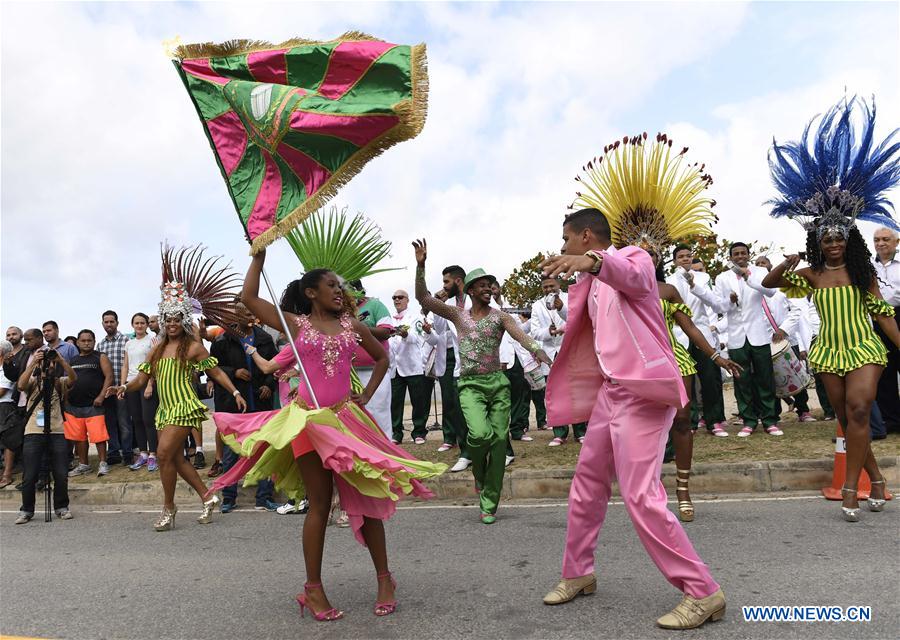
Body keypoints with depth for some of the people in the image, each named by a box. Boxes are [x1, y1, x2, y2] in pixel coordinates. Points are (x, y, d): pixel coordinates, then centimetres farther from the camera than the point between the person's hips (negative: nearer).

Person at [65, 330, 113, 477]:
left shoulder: (100, 357, 2)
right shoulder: (73, 360, 16)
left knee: (98, 435, -9)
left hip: (93, 404, -5)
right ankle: (83, 465, 21)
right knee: (79, 437, 10)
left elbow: (109, 377, -6)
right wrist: (66, 399, 9)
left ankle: (102, 463, 2)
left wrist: (101, 396, -15)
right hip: (73, 405, 5)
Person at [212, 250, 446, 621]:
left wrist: (367, 395, 9)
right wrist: (260, 254, -1)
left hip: (346, 418, 3)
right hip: (309, 419, -2)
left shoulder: (351, 324, 8)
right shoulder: (296, 323, 2)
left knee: (366, 498, 4)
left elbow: (381, 358, 20)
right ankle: (313, 589, 17)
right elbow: (248, 297, -4)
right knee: (319, 504, 2)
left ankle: (384, 579, 19)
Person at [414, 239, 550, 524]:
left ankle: (489, 505, 11)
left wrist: (535, 349, -35)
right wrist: (420, 266, -12)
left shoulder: (500, 316, 6)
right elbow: (423, 298, 0)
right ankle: (479, 473, 10)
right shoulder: (458, 314, 7)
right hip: (470, 385, -1)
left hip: (498, 383, 2)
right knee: (480, 433, -25)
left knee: (499, 440, -2)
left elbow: (518, 333, -13)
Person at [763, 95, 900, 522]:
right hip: (829, 352, 2)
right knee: (847, 419, 8)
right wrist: (784, 266, -15)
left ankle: (850, 487, -12)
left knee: (858, 408, -21)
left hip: (864, 348, -2)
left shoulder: (863, 271, 3)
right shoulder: (811, 274, 5)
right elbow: (768, 283, 4)